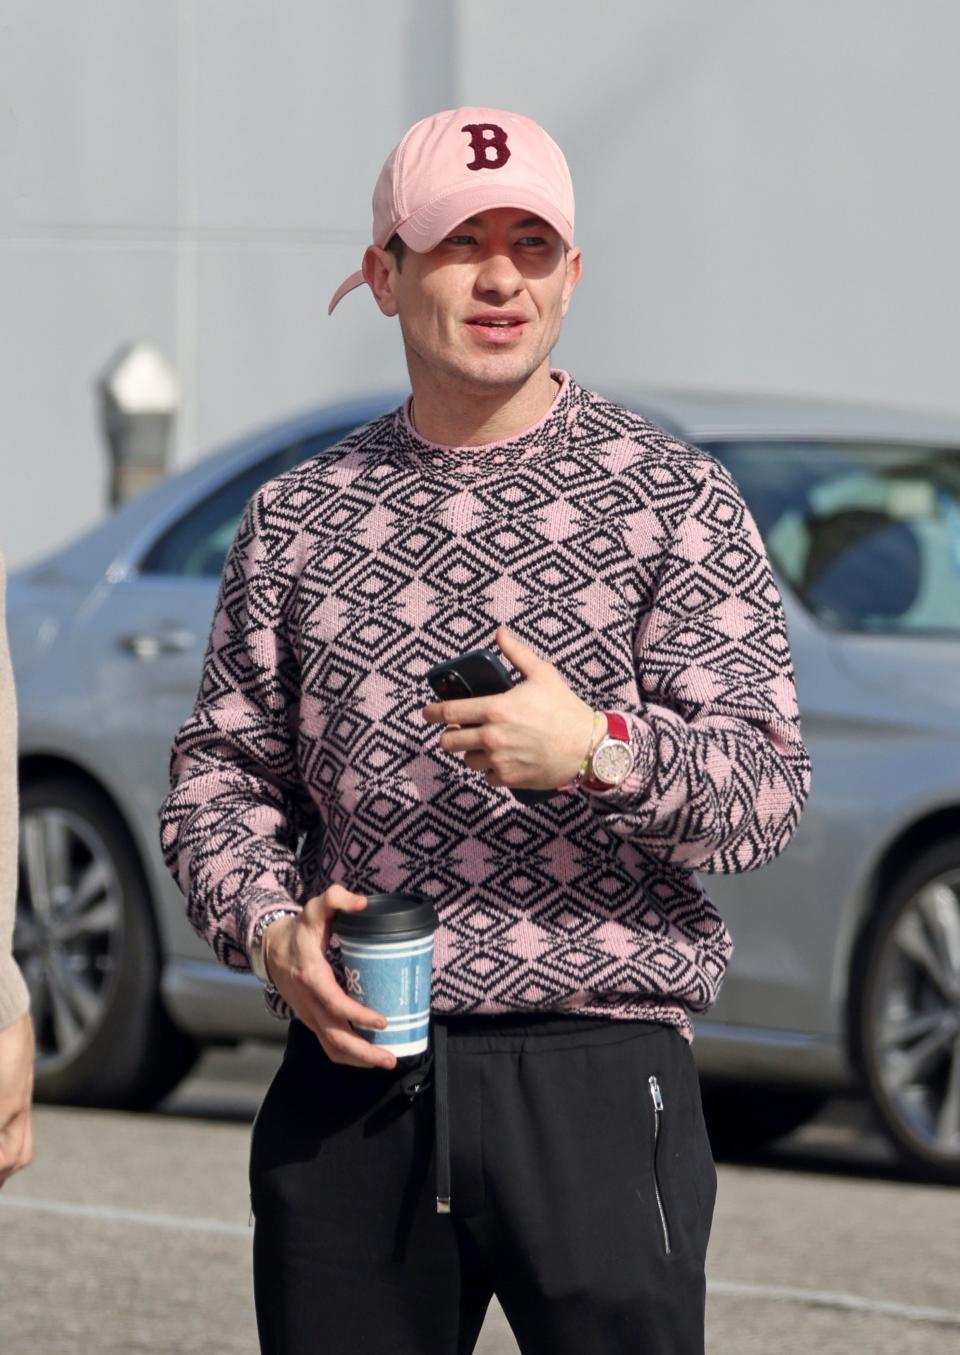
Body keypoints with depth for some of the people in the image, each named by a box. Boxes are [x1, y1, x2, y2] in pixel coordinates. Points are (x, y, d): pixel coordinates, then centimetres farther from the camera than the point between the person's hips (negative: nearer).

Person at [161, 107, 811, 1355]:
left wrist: (600, 751, -23)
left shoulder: (673, 498, 3)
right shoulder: (300, 518, 13)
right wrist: (271, 931, -5)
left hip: (596, 1076, -3)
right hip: (349, 1078, 3)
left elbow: (765, 795, -4)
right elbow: (219, 771, 15)